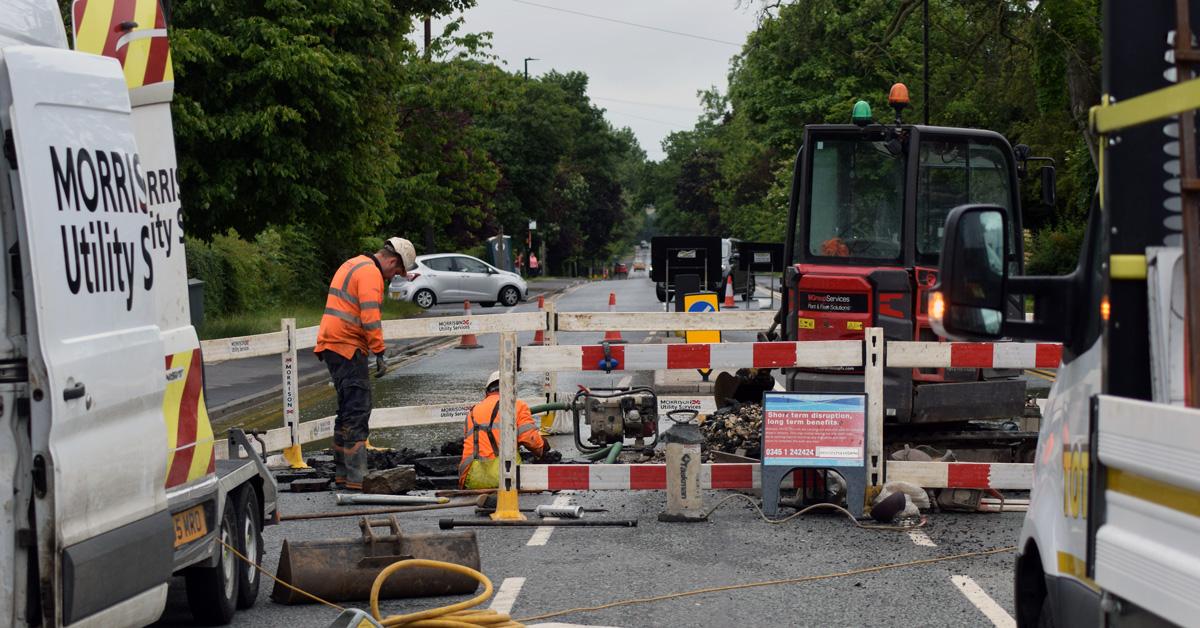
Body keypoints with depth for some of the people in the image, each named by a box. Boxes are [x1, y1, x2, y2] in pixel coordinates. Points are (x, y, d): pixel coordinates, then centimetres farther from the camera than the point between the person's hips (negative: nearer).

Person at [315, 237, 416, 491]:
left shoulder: (353, 265, 23)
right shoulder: (370, 272, -10)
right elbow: (370, 316, -20)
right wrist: (379, 353, -19)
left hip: (332, 345, 10)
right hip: (348, 347, -10)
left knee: (348, 411, 16)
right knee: (358, 412, -12)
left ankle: (342, 474, 21)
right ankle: (355, 478, -16)